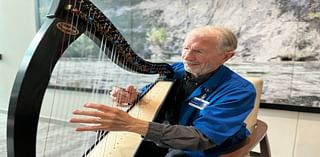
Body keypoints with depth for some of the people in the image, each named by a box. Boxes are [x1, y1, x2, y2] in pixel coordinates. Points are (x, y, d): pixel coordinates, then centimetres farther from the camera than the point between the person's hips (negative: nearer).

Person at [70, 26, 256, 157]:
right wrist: (132, 97, -23)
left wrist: (132, 124, -45)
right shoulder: (176, 70, -7)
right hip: (167, 141, 5)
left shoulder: (239, 91, -24)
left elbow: (202, 139, -35)